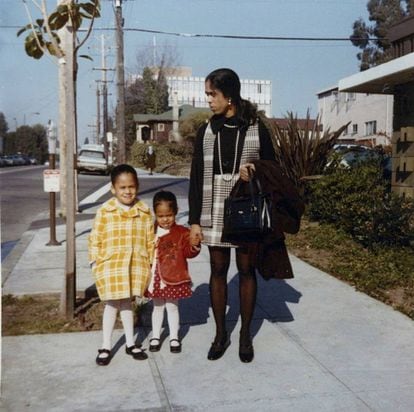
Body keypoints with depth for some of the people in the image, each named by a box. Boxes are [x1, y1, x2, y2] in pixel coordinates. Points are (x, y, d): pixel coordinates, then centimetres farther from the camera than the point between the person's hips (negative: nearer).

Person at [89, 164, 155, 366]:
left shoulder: (144, 212, 0)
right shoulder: (104, 212, -9)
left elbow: (150, 240, 6)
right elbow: (95, 238, -3)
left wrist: (152, 263, 6)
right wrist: (95, 262, -5)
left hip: (136, 266, 2)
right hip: (110, 266, -2)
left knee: (126, 303, 16)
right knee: (112, 304, 6)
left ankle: (130, 343, 30)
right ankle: (106, 347, 21)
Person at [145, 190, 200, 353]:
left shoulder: (182, 232, -6)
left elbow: (188, 252, -11)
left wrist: (194, 245, -29)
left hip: (174, 278, -2)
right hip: (155, 278, 2)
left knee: (172, 307, 11)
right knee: (158, 307, 16)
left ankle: (174, 338, 27)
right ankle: (155, 337, 30)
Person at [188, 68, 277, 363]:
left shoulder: (256, 128, -2)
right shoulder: (207, 131, 5)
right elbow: (197, 177, 4)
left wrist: (254, 173, -19)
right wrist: (195, 220, 0)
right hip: (214, 213, 2)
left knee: (246, 271, 7)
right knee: (218, 271, 8)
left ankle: (245, 335, 21)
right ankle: (220, 334, 22)